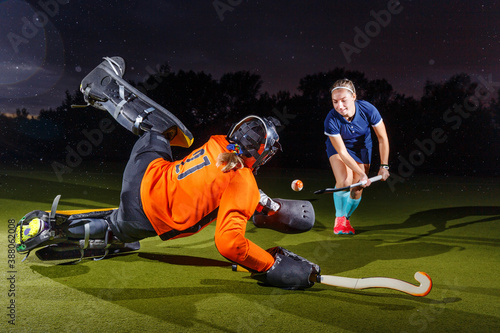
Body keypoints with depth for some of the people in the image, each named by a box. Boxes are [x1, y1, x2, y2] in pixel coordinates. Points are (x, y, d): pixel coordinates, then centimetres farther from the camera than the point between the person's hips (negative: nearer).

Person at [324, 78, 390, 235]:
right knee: (345, 181, -26)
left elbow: (382, 138, -16)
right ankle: (339, 218, -1)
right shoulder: (331, 120, -33)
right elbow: (342, 152, -27)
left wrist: (384, 166, -15)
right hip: (337, 146, -2)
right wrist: (361, 173, -28)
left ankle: (346, 219, 27)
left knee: (357, 190, -2)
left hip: (362, 147, 2)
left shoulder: (368, 110, -30)